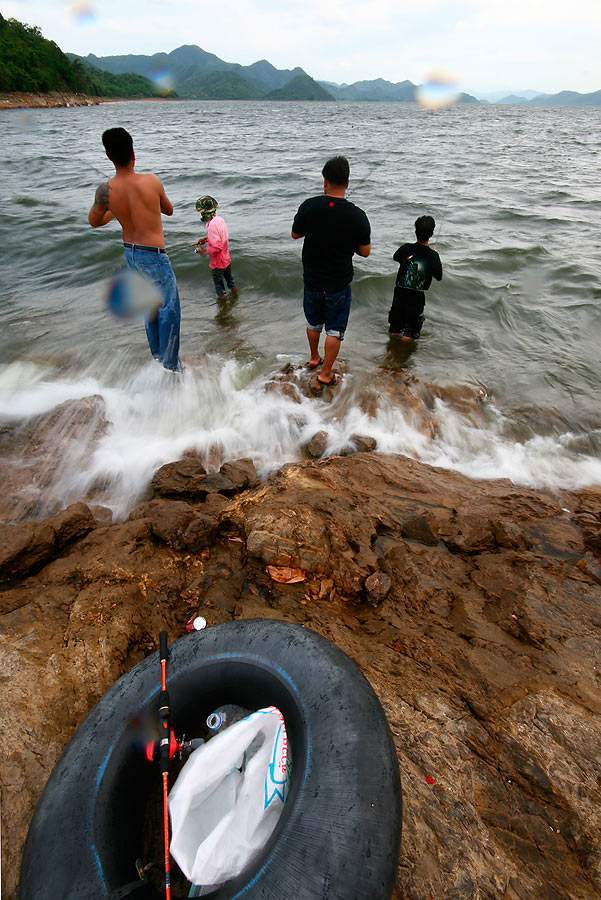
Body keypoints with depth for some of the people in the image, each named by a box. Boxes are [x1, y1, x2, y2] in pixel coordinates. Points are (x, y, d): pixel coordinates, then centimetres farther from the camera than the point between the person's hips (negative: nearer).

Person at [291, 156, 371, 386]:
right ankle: (325, 374, 16)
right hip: (338, 284, -3)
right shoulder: (358, 216, -14)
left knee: (313, 323, 23)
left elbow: (295, 234, 5)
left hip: (312, 279, 3)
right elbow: (365, 252, -4)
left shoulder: (309, 206, -10)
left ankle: (314, 359, 43)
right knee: (335, 331, 9)